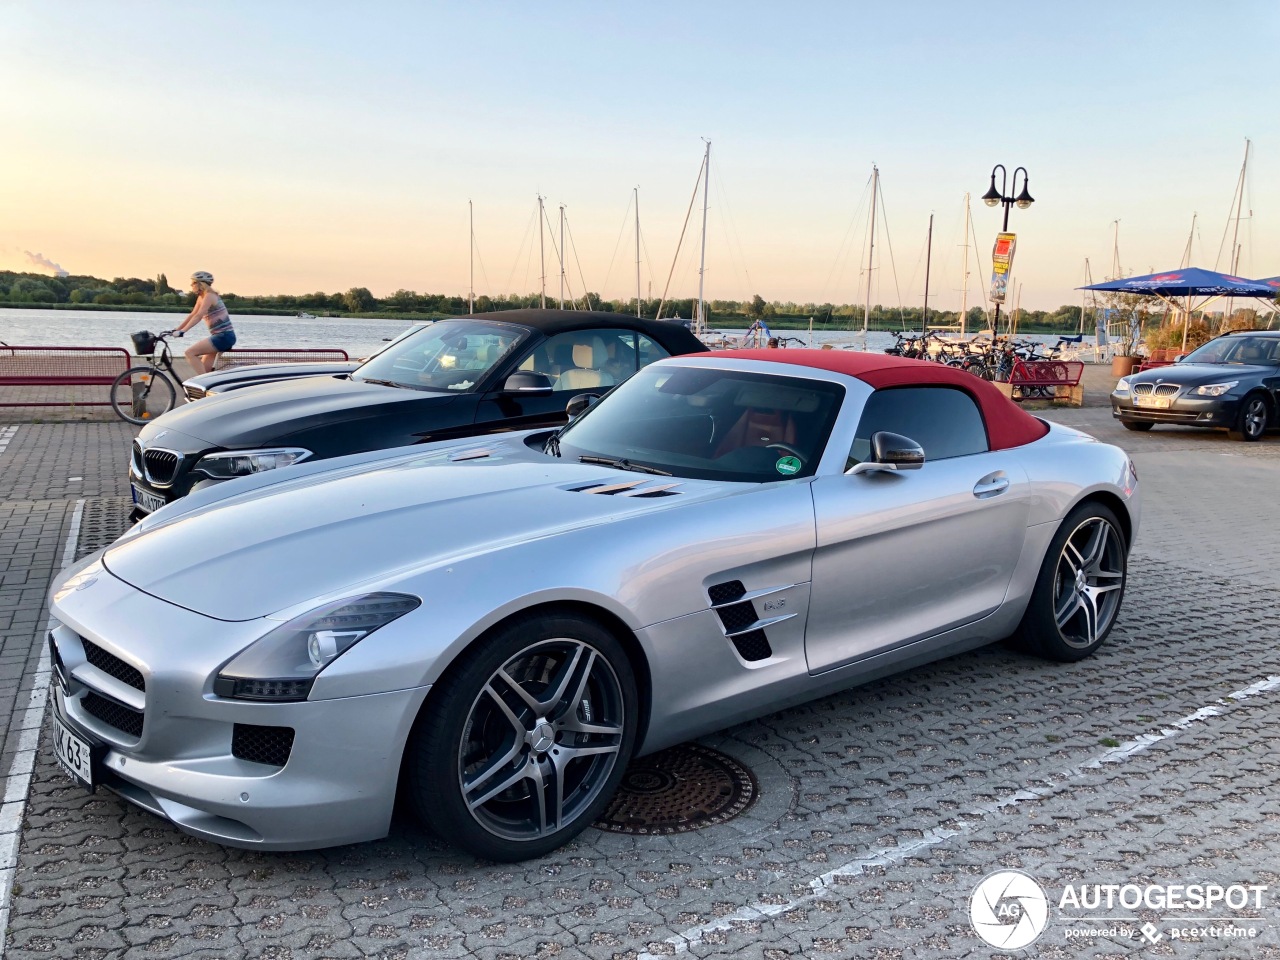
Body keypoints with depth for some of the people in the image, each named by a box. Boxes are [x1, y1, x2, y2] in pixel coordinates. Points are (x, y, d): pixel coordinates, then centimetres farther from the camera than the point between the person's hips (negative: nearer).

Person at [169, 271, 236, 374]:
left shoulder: (209, 296, -12)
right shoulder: (201, 297, 15)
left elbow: (198, 316, -21)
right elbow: (192, 315, 17)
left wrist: (182, 331, -27)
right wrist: (176, 329, 12)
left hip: (224, 336, -9)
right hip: (220, 336, 9)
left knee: (190, 352, -16)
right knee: (204, 369, 9)